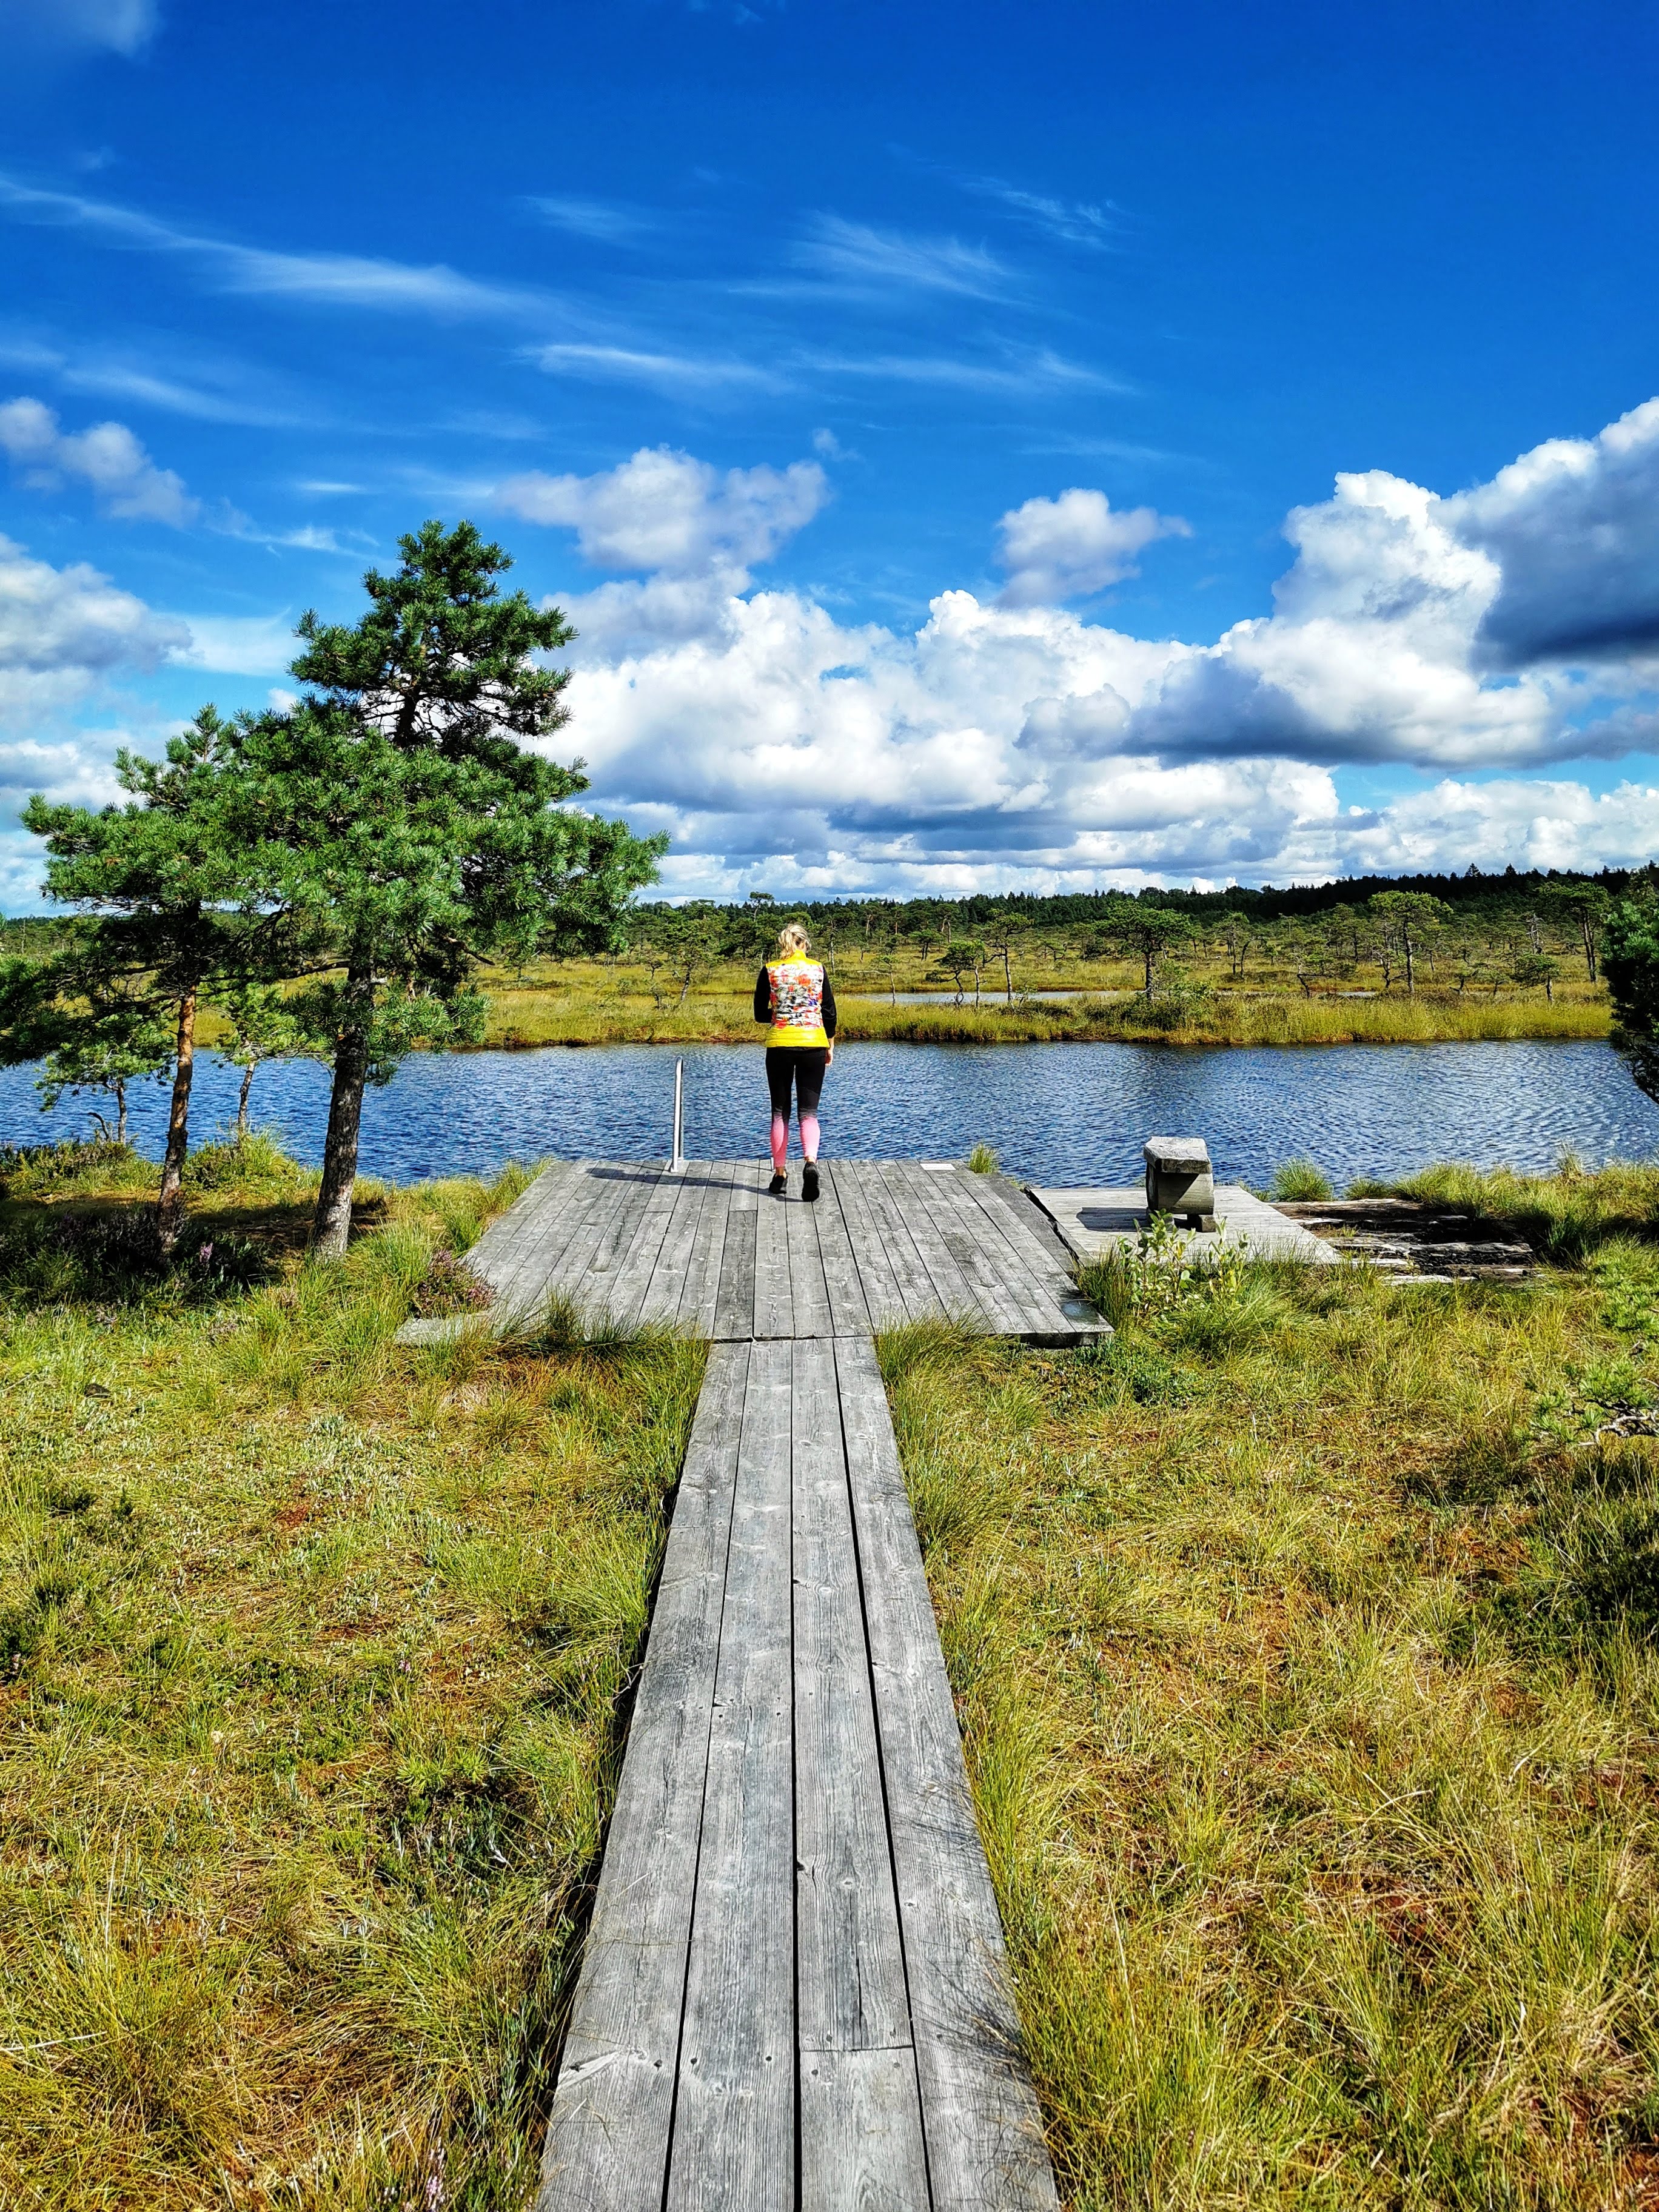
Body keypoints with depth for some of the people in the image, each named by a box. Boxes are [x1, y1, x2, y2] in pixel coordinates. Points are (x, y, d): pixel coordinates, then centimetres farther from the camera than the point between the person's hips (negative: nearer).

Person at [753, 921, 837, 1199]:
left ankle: (780, 1174, 13)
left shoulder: (770, 971, 0)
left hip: (779, 1045, 0)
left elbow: (760, 1014, 3)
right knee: (809, 1111, 3)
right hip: (814, 1044, 0)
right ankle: (810, 1162, -22)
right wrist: (830, 1045, 14)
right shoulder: (818, 969, 2)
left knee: (780, 1112, 11)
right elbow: (830, 1012, 3)